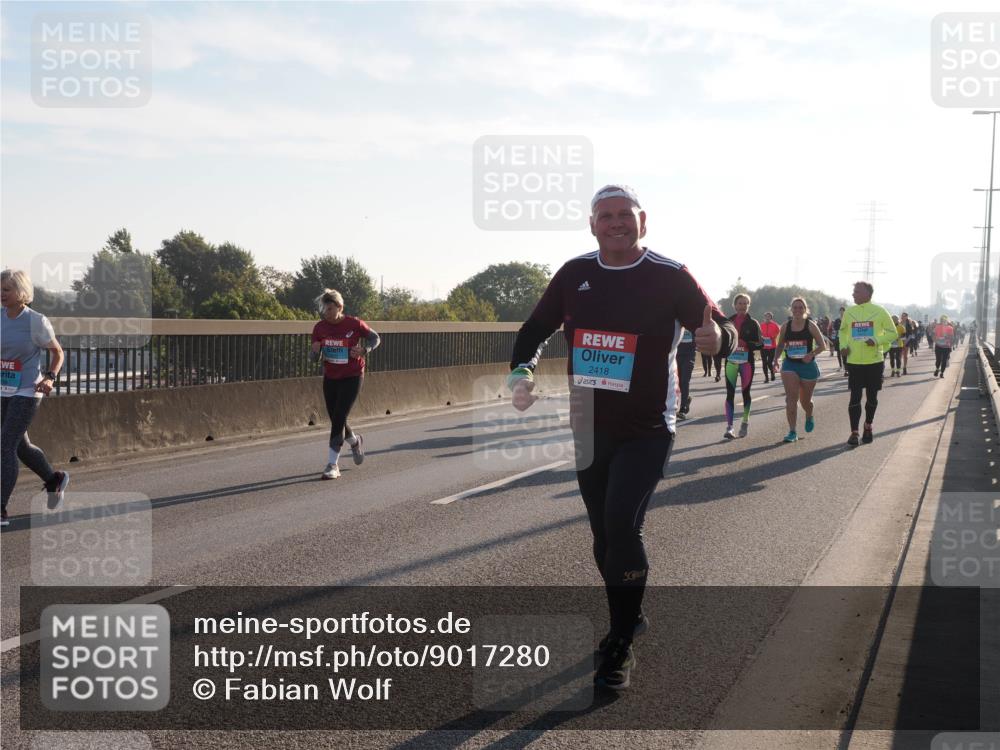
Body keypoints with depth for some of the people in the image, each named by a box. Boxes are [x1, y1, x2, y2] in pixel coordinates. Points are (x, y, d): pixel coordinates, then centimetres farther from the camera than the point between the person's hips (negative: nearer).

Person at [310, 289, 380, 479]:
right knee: (336, 420, 12)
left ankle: (332, 465, -6)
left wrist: (364, 350, -19)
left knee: (338, 419, -12)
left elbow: (375, 338, 1)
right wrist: (316, 351, -23)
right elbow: (315, 357, 2)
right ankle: (355, 441, 44)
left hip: (352, 378, -4)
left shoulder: (355, 324, -13)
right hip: (330, 378, 4)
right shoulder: (319, 328, -5)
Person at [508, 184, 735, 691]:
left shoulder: (669, 277, -9)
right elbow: (535, 330, 11)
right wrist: (521, 373, -8)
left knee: (621, 525, -18)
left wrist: (717, 337, -32)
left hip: (647, 430, -4)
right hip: (590, 429, 5)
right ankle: (628, 619, 37)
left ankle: (620, 648, -2)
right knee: (604, 535, 13)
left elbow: (724, 332, -7)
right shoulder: (575, 274, 2)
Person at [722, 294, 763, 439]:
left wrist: (746, 344, -18)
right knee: (730, 393, -5)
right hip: (731, 361, 1)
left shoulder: (753, 323, 1)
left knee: (745, 392, 9)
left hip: (747, 361, -1)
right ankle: (729, 427, -7)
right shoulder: (728, 322, 6)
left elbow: (760, 343, -2)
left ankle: (745, 421, 28)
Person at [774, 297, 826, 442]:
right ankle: (792, 431, -15)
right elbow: (780, 345, 14)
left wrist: (811, 354, -22)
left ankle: (809, 417, 48)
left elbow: (822, 345, -5)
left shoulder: (811, 325, -5)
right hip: (789, 365, 1)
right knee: (791, 398, -14)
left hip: (808, 365, -1)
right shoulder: (786, 326, 2)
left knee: (805, 400, 13)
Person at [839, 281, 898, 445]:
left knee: (872, 397, 10)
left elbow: (893, 333, 0)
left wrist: (877, 341, -17)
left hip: (874, 362, -1)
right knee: (855, 398, -4)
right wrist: (843, 345, 2)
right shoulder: (849, 312, 5)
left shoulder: (879, 311, -4)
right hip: (854, 362, 1)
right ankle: (854, 432, -1)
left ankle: (868, 427, 28)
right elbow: (843, 331, 21)